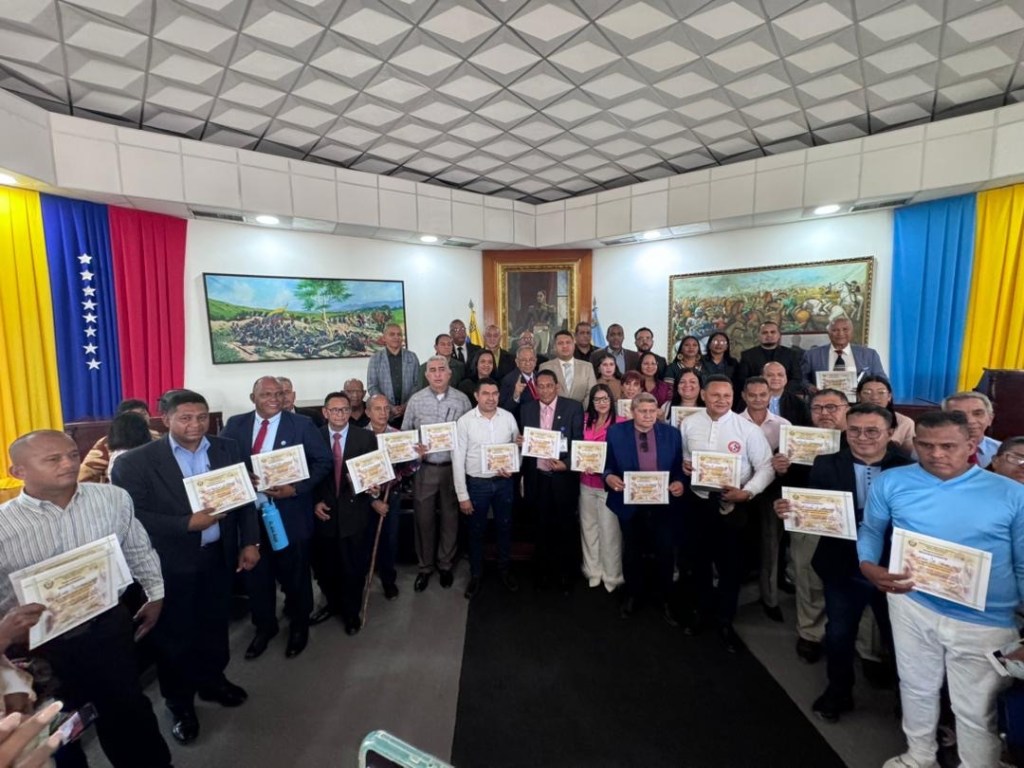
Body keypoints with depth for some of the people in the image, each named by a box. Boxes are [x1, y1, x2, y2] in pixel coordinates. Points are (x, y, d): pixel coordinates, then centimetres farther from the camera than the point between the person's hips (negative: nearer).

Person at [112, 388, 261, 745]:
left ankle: (213, 680, 46)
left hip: (219, 556, 3)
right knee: (174, 635, 15)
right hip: (171, 563, -3)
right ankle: (180, 704, 38)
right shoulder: (135, 462, -12)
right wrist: (188, 524, -24)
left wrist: (249, 542, -3)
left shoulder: (228, 449, -2)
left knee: (216, 624, 20)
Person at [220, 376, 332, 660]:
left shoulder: (301, 424, -7)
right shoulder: (235, 424, 2)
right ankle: (264, 626, 43)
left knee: (295, 574, 13)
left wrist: (296, 489, -18)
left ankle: (299, 627, 38)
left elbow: (323, 461, -7)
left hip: (290, 513, -2)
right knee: (256, 574, 18)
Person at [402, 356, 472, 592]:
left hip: (453, 468, 0)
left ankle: (445, 565, 32)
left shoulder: (462, 400, -2)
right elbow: (405, 433, 4)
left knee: (450, 518, 12)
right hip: (424, 468, 0)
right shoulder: (416, 400, -1)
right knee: (424, 518, 9)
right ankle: (425, 566, 28)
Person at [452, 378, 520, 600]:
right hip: (477, 483, -2)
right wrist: (462, 496, -11)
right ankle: (475, 575, 35)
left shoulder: (508, 417, -5)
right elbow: (458, 460, -11)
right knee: (476, 532, 14)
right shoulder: (464, 421, -13)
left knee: (505, 527, 17)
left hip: (503, 482, 2)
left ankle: (504, 569, 39)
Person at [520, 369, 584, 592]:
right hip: (538, 477, 3)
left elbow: (580, 442, -8)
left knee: (566, 528, 12)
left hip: (563, 477, -2)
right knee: (543, 527, 17)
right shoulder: (526, 409, 3)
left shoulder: (573, 407, -7)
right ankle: (544, 570, 35)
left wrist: (566, 464, -20)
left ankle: (566, 572, 32)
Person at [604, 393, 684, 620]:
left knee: (664, 552, 12)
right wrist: (609, 477, -23)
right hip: (630, 503, 0)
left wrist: (679, 482, -17)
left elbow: (679, 467, 2)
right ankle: (631, 595, 40)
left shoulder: (671, 433, -1)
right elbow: (607, 463, -3)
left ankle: (664, 599, 36)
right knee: (631, 552, 18)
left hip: (663, 503, 1)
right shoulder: (616, 432, -5)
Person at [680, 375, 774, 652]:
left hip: (731, 504, -2)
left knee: (729, 564, 10)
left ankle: (725, 621, 33)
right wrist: (683, 464, -11)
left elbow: (766, 467, -9)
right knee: (697, 560, 18)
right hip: (697, 501, 3)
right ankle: (703, 608, 43)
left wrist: (747, 492, -21)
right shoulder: (688, 424, -2)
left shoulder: (748, 428, -11)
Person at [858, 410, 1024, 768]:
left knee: (977, 711, 17)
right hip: (912, 605, 2)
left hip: (986, 621, -1)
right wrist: (868, 566, -15)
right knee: (917, 688, 23)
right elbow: (871, 530, 4)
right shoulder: (891, 482, -8)